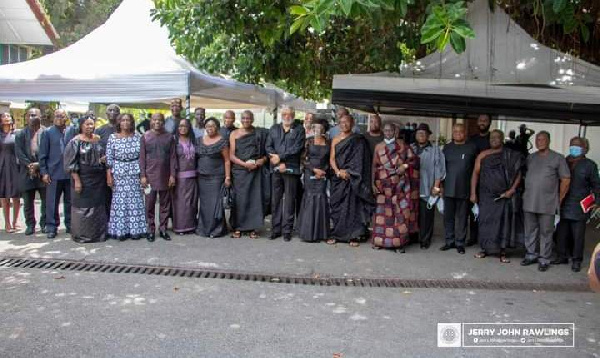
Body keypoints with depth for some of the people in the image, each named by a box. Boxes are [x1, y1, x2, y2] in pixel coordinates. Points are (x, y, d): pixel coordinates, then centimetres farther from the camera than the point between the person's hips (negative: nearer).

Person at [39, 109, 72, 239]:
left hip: (69, 173, 1)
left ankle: (70, 225, 19)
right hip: (53, 173, -1)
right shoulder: (47, 133, 3)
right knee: (52, 202, 3)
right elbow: (43, 154, 1)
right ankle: (51, 227, 11)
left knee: (70, 201, 8)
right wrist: (44, 172, -5)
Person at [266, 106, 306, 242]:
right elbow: (268, 147, 5)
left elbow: (297, 148, -6)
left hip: (291, 169, -3)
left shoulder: (299, 129, 6)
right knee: (275, 200, 6)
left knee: (289, 201, 0)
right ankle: (276, 229, 14)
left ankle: (287, 230, 7)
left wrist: (280, 157, -12)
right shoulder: (274, 128, 15)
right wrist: (279, 164, -9)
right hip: (276, 169, 3)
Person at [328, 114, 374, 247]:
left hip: (352, 178, -2)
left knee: (353, 205, -2)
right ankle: (335, 234, 9)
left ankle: (352, 236, 3)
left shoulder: (359, 140, 2)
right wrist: (338, 171, -12)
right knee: (336, 205, 2)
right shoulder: (336, 140, 10)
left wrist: (347, 172, -11)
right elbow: (332, 158, 4)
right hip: (338, 178, 3)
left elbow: (360, 161, -3)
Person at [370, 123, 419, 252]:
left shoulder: (402, 144, 4)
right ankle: (379, 240, 12)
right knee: (382, 211, 2)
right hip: (384, 184, 1)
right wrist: (373, 183, -3)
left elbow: (414, 159, 4)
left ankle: (399, 242, 2)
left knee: (400, 211, -3)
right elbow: (374, 166, 4)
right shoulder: (378, 147, 6)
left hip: (400, 183, -1)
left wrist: (405, 166, -14)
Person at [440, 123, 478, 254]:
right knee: (448, 216, 8)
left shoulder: (472, 148, 1)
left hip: (464, 189, -2)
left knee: (461, 217, 5)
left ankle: (460, 243, 14)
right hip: (449, 188, 2)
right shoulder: (447, 148, 9)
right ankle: (449, 241, 19)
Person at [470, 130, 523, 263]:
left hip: (504, 196, -1)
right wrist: (473, 193, -3)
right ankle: (485, 248, 15)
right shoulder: (483, 155, 5)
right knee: (485, 221, 2)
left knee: (504, 222, 1)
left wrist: (512, 190, -10)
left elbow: (518, 174, 2)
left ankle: (502, 252, 8)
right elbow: (475, 173, 3)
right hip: (486, 195, 1)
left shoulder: (511, 156, 3)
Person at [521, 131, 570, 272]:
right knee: (530, 231, 12)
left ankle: (544, 259, 10)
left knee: (546, 232, 2)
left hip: (547, 204, -4)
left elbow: (566, 179, -1)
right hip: (529, 202, 4)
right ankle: (531, 255, 24)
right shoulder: (530, 158, 12)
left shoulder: (558, 158, -2)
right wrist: (525, 192, 11)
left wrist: (560, 199, -1)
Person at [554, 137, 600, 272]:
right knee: (562, 233, 7)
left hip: (580, 207, -3)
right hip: (564, 206, 3)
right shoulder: (564, 162, 10)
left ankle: (576, 260, 12)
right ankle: (562, 256, 21)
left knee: (578, 234, 1)